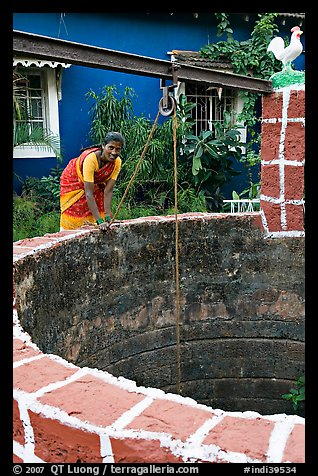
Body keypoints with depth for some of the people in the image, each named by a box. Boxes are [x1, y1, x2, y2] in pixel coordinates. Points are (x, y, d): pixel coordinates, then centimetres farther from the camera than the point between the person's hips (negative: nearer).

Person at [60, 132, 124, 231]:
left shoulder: (117, 162, -26)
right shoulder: (90, 158, -41)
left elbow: (108, 191, -24)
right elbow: (89, 194, -41)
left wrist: (108, 218, -32)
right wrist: (100, 221, -46)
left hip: (96, 183, 4)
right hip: (74, 181, -4)